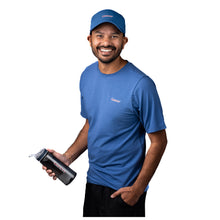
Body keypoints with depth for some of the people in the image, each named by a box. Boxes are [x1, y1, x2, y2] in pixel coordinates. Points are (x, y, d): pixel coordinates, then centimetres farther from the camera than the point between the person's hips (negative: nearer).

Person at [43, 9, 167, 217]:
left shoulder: (141, 85, -20)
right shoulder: (87, 75, 1)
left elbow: (158, 141, -15)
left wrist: (137, 189, -16)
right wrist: (67, 157, 0)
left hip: (124, 188, -6)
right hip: (93, 180, 6)